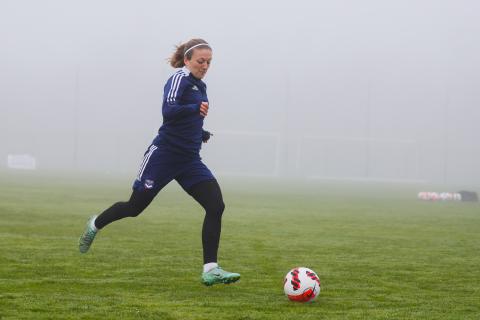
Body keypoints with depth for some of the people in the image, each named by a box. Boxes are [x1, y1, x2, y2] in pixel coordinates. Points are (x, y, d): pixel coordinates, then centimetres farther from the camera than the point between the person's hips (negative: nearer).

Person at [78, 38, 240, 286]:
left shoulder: (199, 86, 15)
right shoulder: (179, 79, -10)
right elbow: (168, 111, -29)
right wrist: (195, 108, -43)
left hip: (189, 161, 7)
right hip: (165, 154, -7)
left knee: (216, 206, -12)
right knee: (135, 207, 5)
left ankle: (210, 270, -13)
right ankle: (95, 225, 35)